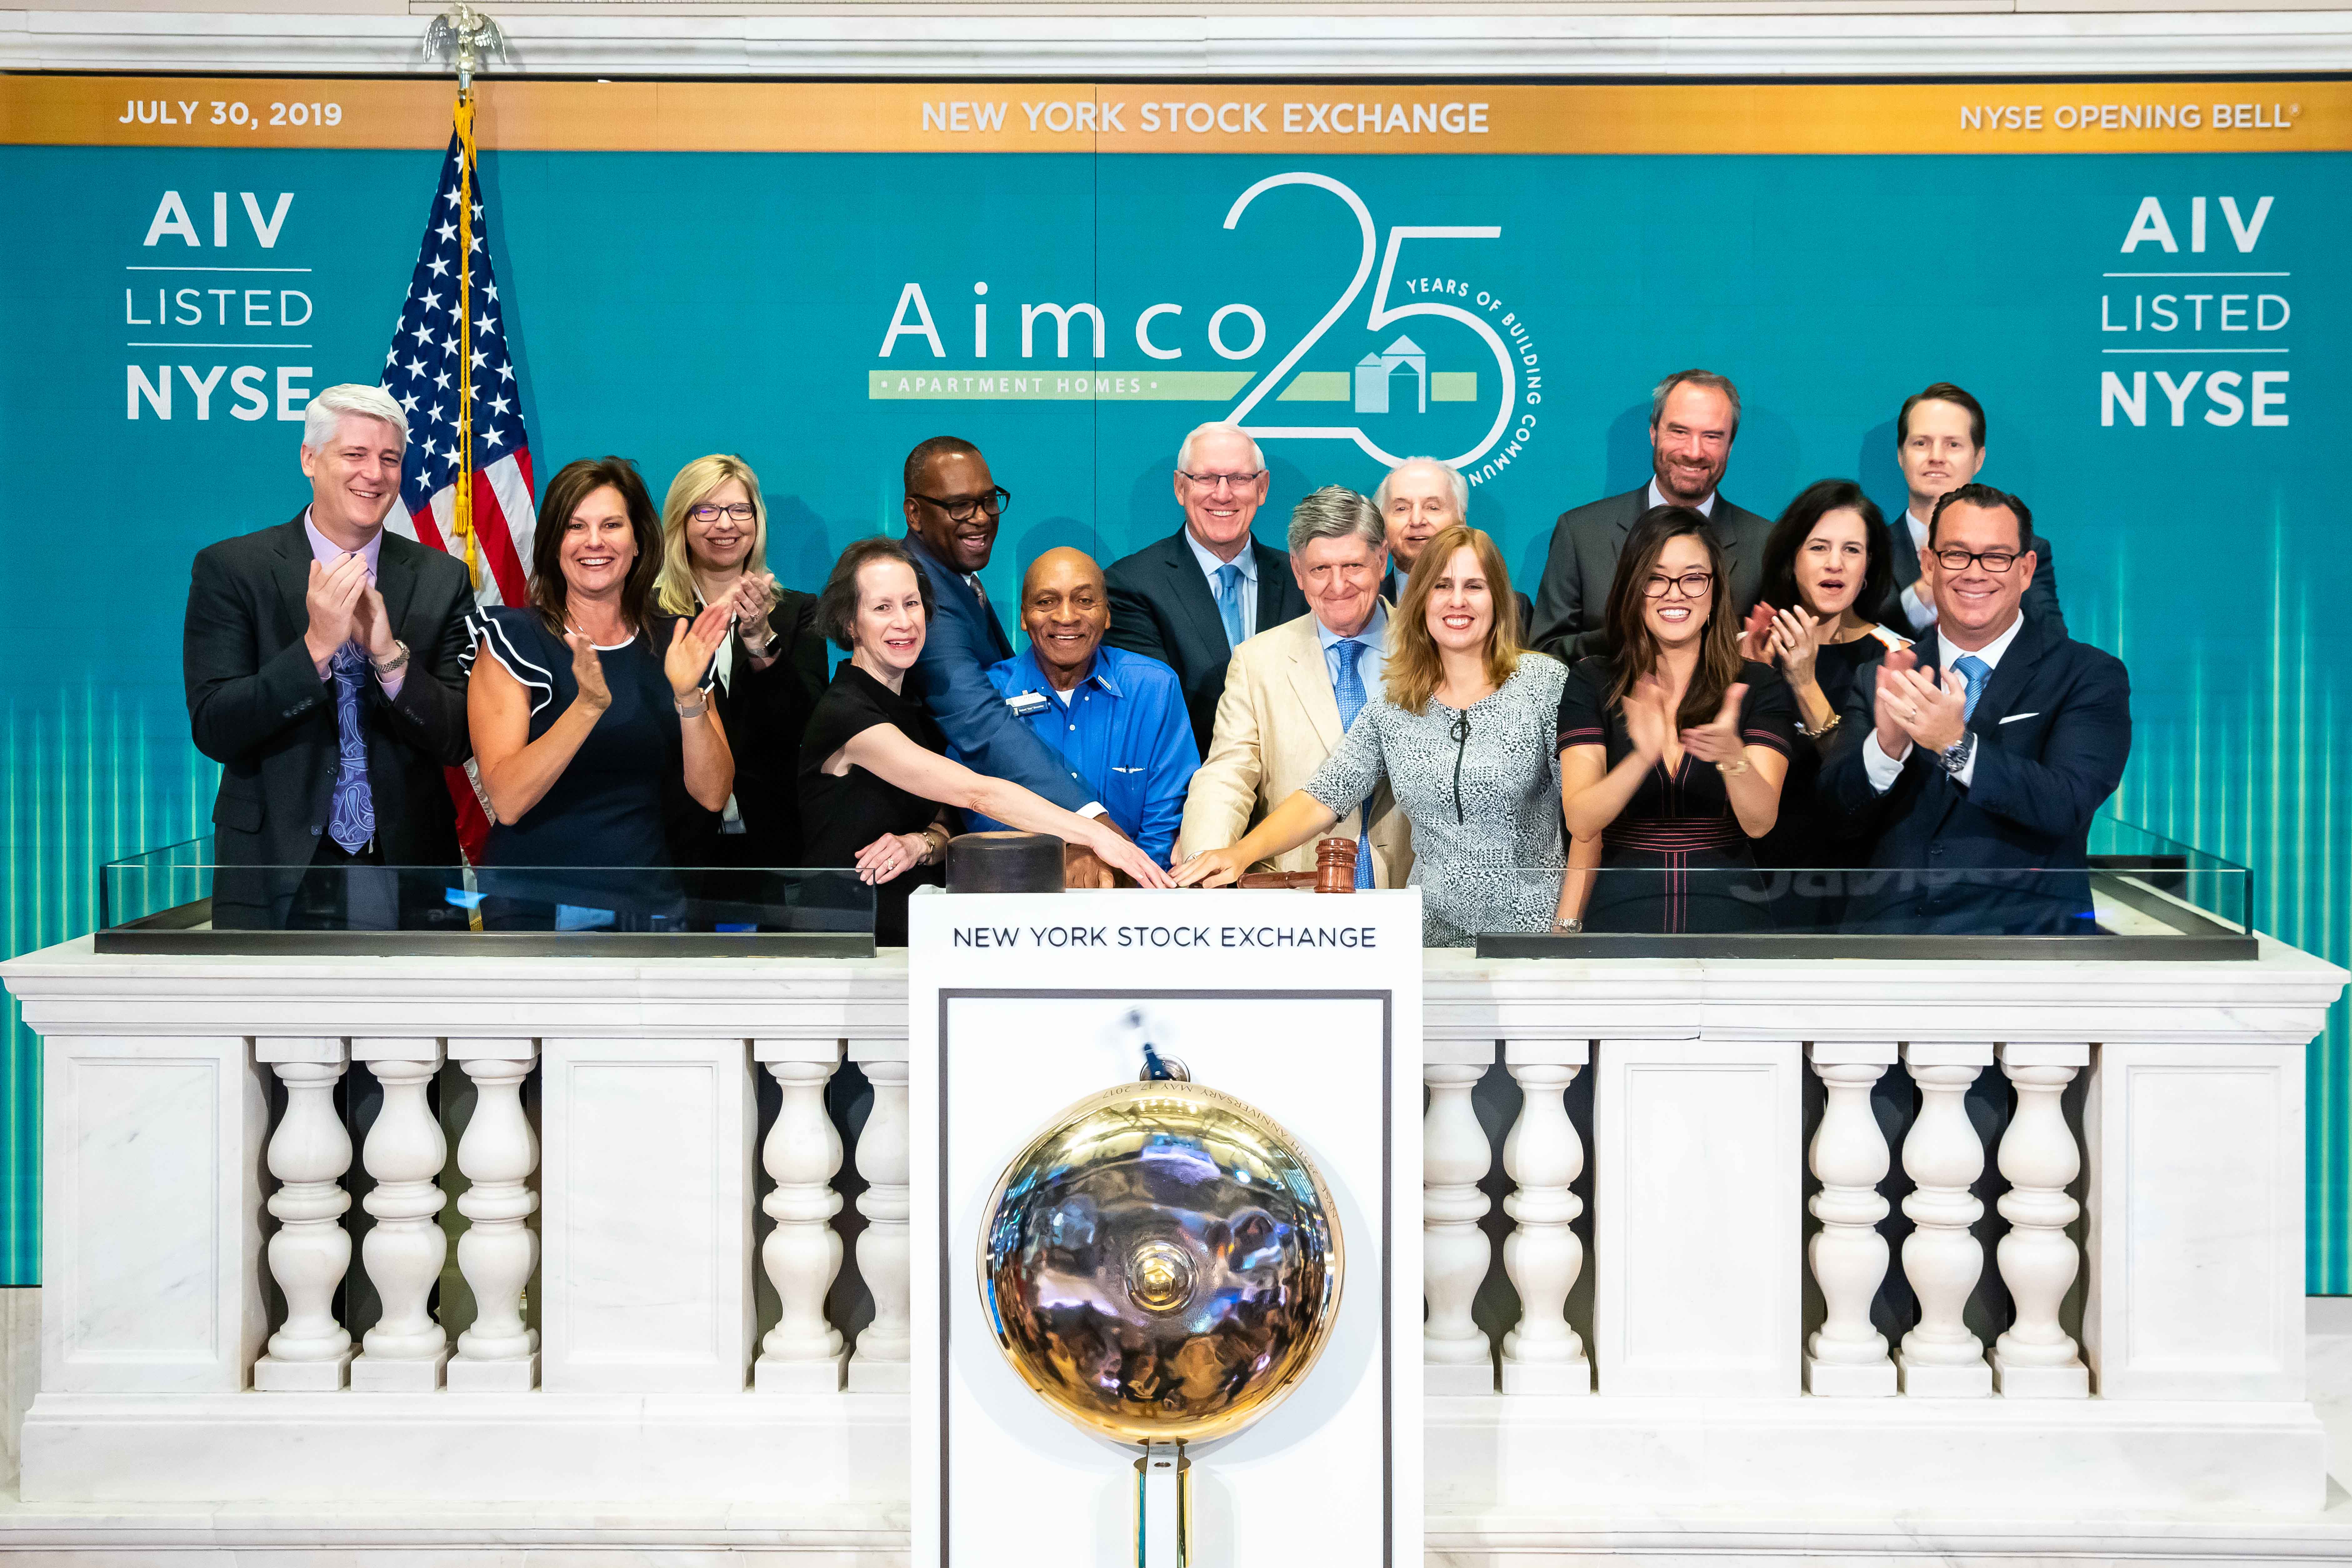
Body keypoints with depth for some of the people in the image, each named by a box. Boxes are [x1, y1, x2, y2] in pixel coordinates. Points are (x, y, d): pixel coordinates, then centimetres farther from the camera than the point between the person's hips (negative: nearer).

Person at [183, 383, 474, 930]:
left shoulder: (442, 580, 2)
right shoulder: (230, 569, -2)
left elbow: (458, 742, -4)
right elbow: (213, 730, -10)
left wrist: (389, 653, -18)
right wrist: (315, 647, -21)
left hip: (408, 879, 2)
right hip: (277, 879, -1)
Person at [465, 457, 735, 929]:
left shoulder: (674, 643, 4)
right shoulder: (513, 639, -5)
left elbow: (712, 795, -4)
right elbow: (506, 800, -17)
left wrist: (689, 697, -20)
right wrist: (588, 706, -29)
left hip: (650, 904, 3)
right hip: (535, 905, -3)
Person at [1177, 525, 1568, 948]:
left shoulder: (1545, 681, -4)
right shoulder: (1392, 704, 5)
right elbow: (1322, 799, 2)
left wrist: (1570, 923, -15)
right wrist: (1242, 853, -14)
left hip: (1531, 929, -3)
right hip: (1433, 932, 3)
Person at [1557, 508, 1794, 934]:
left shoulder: (1758, 686, -2)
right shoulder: (1592, 682, -3)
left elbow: (1760, 823, -14)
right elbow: (1580, 823, -14)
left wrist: (1732, 756, -33)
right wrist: (1643, 758, -30)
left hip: (1729, 911, 0)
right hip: (1620, 913, 0)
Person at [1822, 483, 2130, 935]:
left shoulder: (2091, 676, 5)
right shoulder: (1878, 678, 13)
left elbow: (2069, 806, -9)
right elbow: (1841, 812, 5)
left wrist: (1957, 745, -22)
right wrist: (1886, 745, -14)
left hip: (2021, 928, -1)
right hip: (1888, 924, 2)